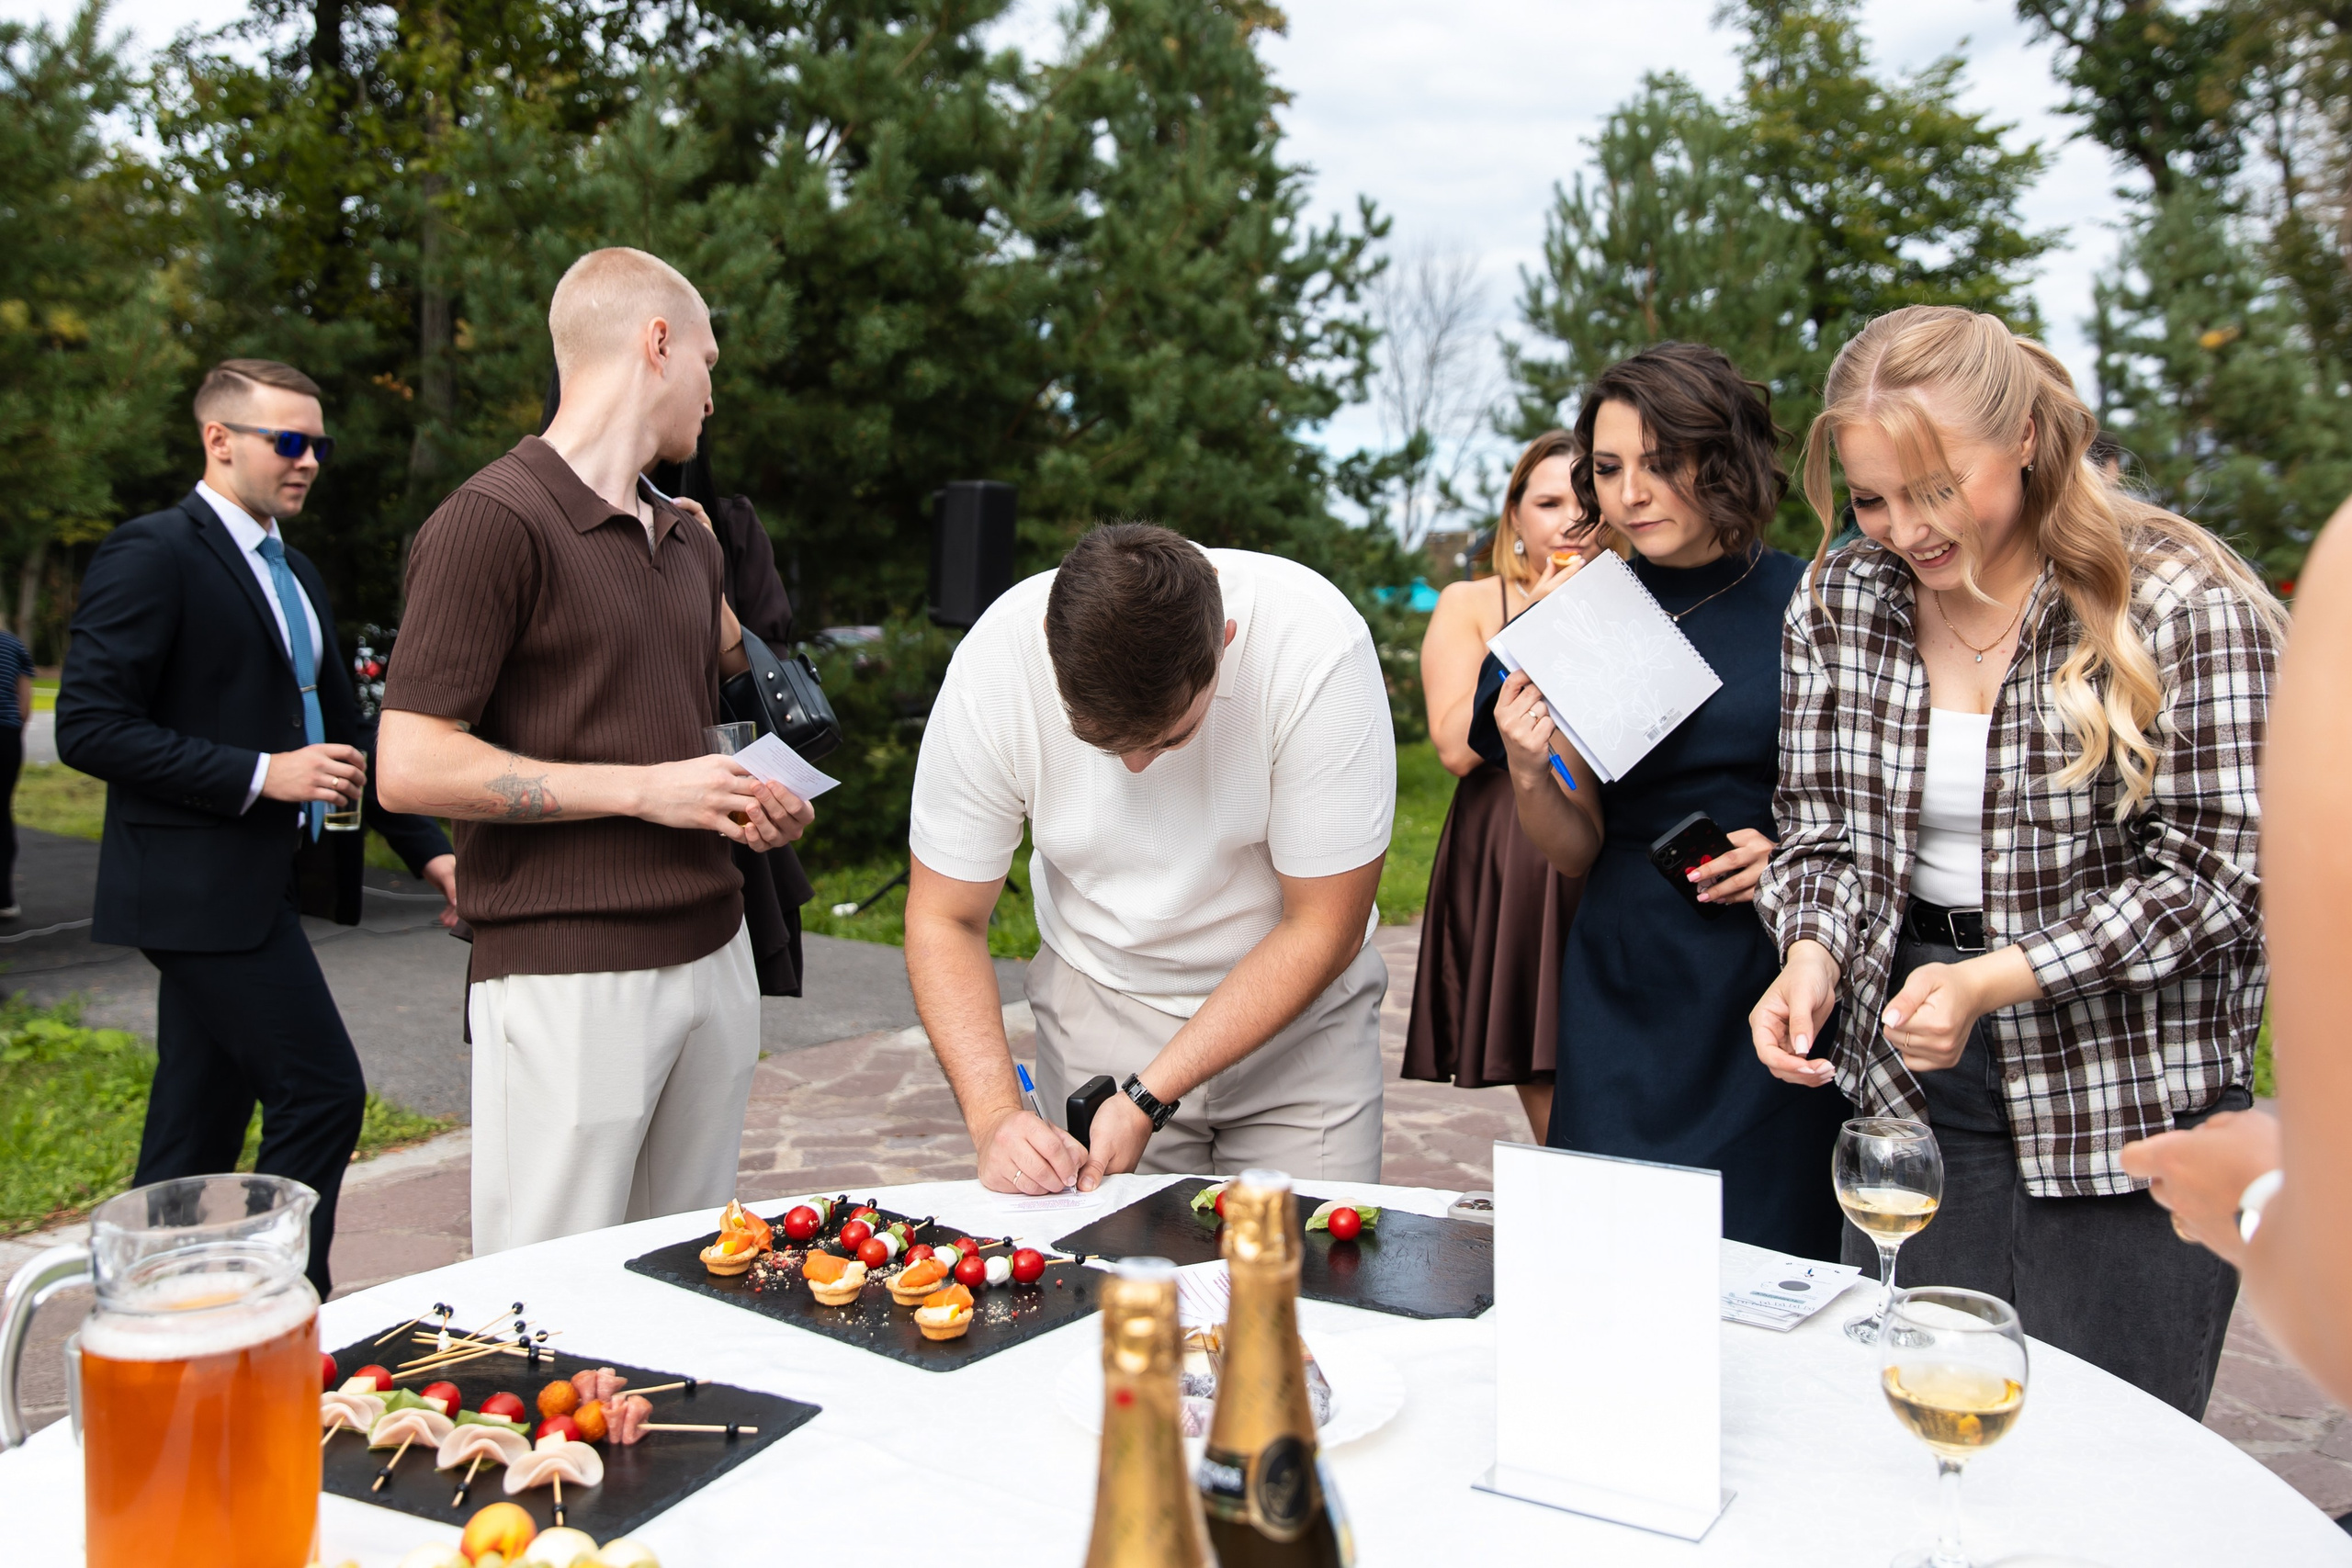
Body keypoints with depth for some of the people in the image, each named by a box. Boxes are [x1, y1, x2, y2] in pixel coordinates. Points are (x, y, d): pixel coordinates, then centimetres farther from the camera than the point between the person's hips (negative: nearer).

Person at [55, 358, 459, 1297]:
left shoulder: (296, 574, 18)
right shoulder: (151, 554, -9)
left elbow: (338, 728, 23)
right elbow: (89, 727, -16)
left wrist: (426, 849, 15)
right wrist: (262, 775, -20)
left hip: (258, 888, 9)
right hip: (199, 885, -9)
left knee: (198, 1132, 13)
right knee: (321, 1095, -11)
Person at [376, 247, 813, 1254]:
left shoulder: (690, 541, 18)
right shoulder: (494, 520, -8)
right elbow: (412, 767, -14)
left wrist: (754, 806, 8)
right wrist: (645, 789, -14)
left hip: (712, 953, 7)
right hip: (566, 976, -7)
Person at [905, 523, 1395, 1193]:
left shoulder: (1316, 650, -28)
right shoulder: (993, 666, -23)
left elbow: (1322, 926, -21)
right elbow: (943, 920, -12)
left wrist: (1149, 1098, -24)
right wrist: (995, 1116, -26)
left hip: (1296, 996, -1)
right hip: (1102, 1001, 1)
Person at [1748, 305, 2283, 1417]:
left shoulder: (2186, 607, -11)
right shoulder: (1837, 603, 2)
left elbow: (2213, 875, -12)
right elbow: (1823, 832, 7)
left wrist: (1990, 981, -22)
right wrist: (1811, 958, -13)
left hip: (2135, 1104, -4)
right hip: (1906, 1085, 4)